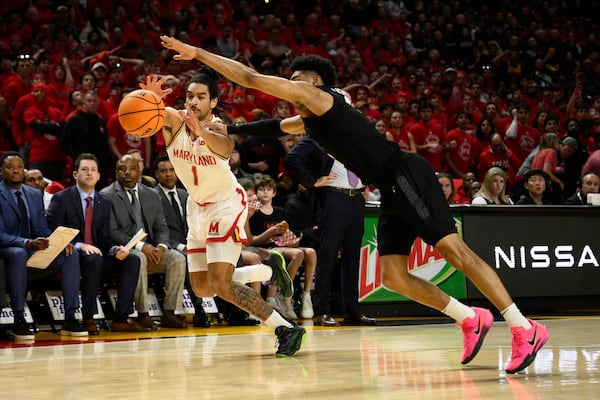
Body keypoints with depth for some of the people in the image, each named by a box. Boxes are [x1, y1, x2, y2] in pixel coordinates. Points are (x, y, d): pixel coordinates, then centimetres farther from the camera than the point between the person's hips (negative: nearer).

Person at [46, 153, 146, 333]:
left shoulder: (104, 203, 15)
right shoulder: (61, 199, -2)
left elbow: (104, 238, 11)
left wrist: (115, 249, -12)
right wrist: (79, 245, -23)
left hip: (96, 254, 6)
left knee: (132, 259, -17)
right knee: (94, 259, -37)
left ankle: (121, 319, -19)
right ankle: (88, 318, -27)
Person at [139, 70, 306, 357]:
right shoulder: (174, 121, -14)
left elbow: (226, 149, -49)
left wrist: (200, 131, -69)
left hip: (226, 204, -6)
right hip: (198, 207, 7)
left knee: (220, 284, -21)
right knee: (202, 289, 12)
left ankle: (287, 329, -12)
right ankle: (269, 271, 32)